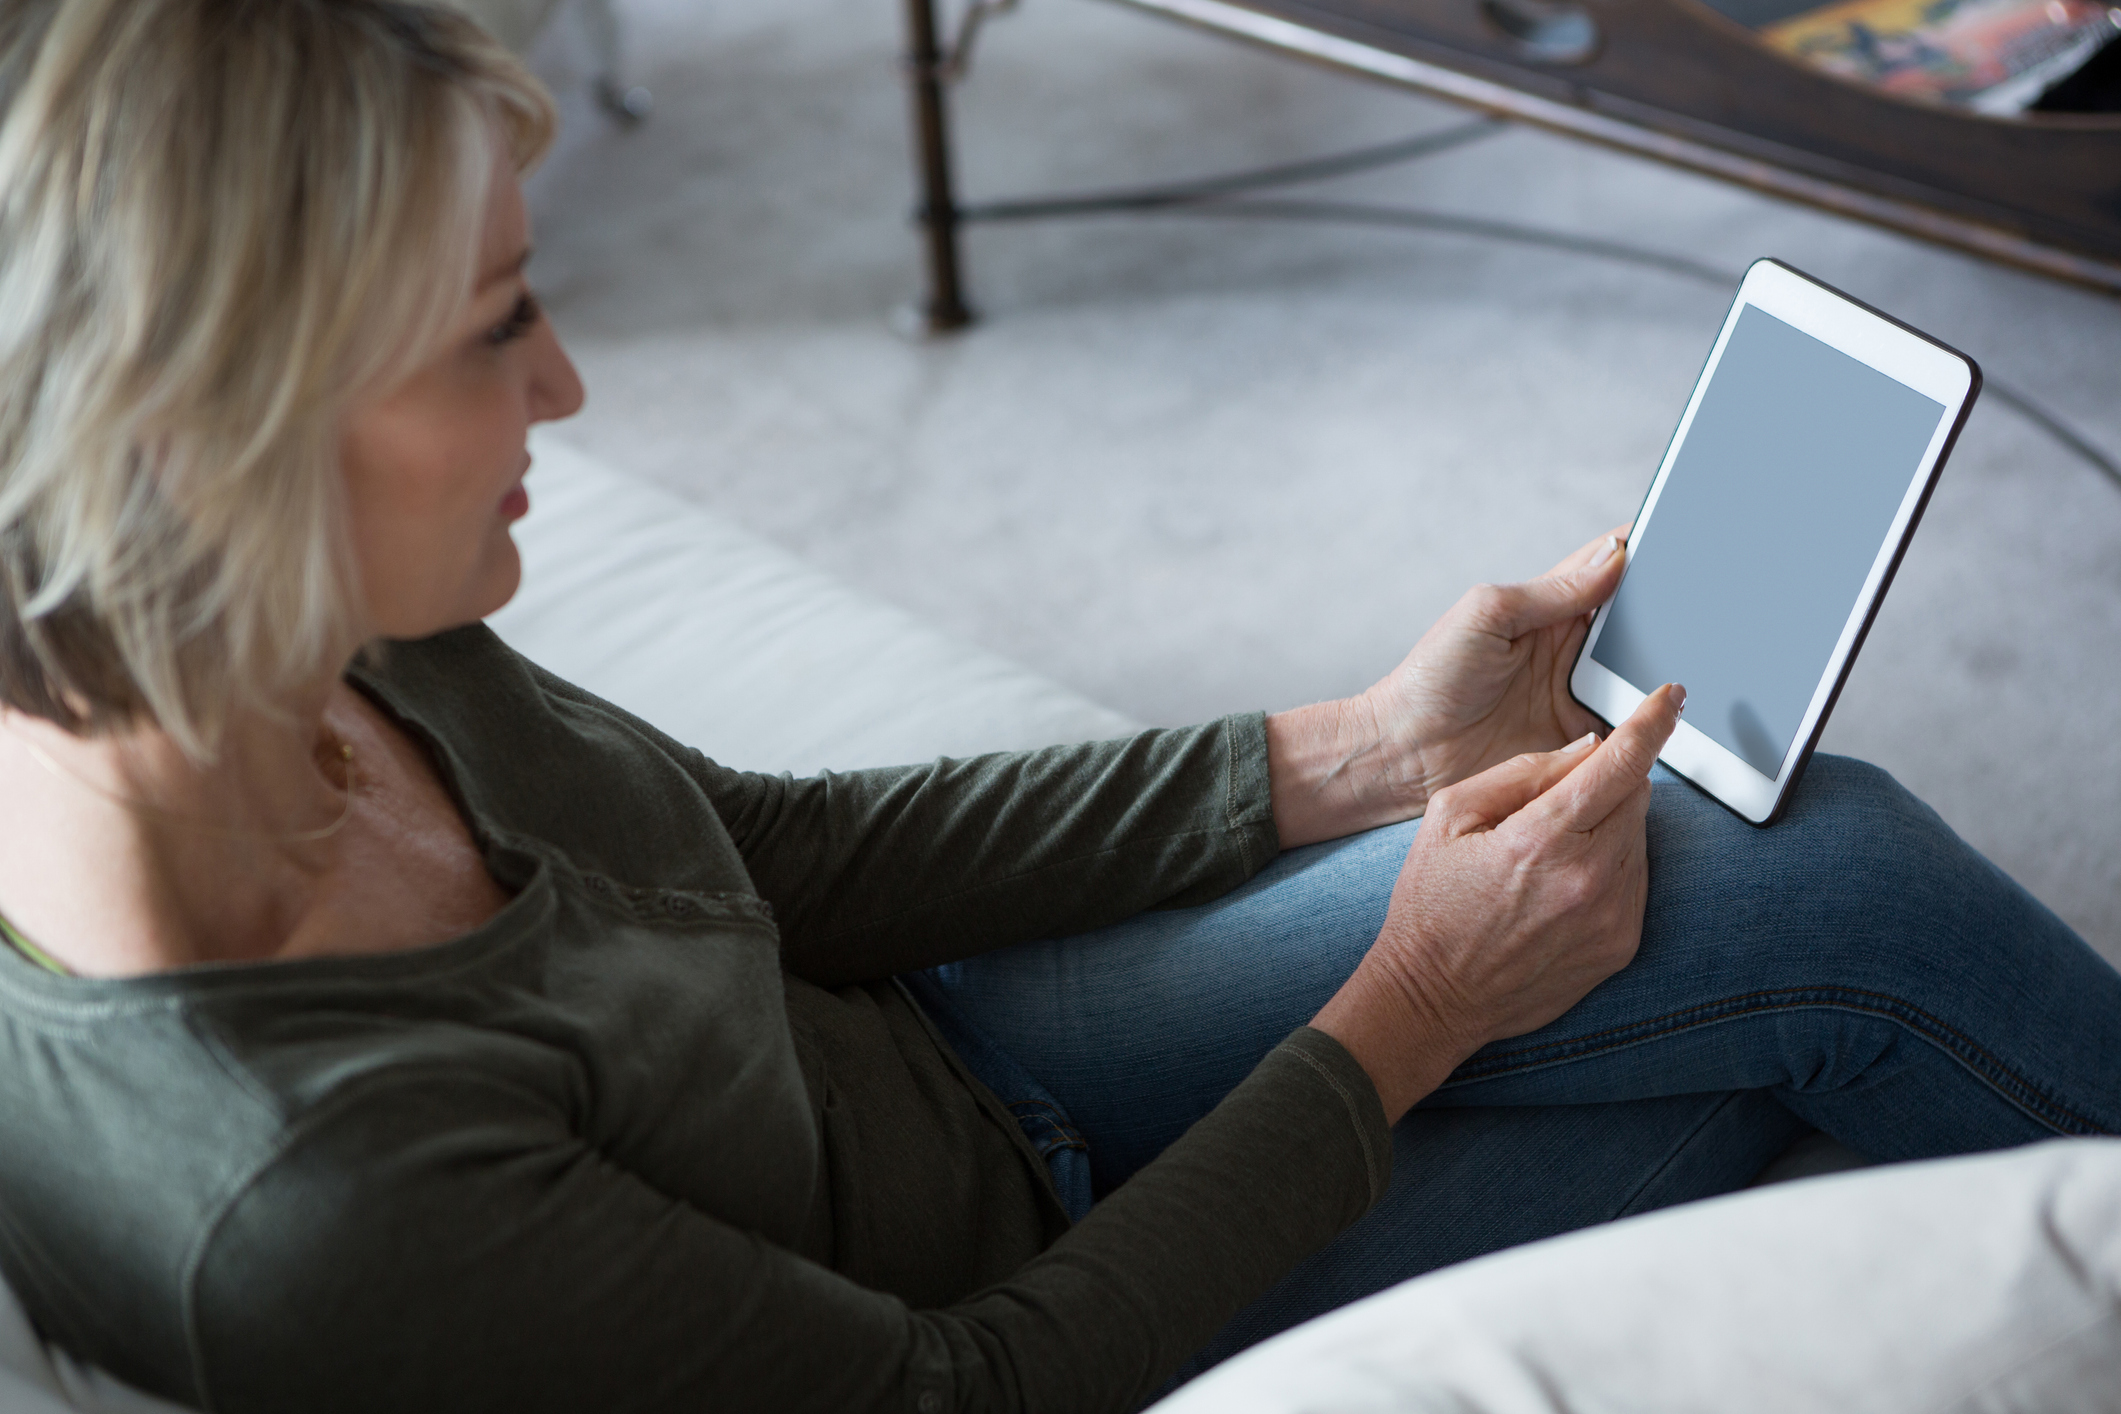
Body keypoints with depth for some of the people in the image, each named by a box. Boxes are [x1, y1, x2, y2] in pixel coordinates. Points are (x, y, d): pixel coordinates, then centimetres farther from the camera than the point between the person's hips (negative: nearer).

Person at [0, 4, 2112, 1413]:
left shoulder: (304, 659, -14)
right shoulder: (299, 1207, -38)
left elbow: (770, 851, -1)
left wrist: (1353, 753, -4)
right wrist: (1412, 1017, -16)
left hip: (897, 1073, 7)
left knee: (1810, 856, 1)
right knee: (1829, 904, -7)